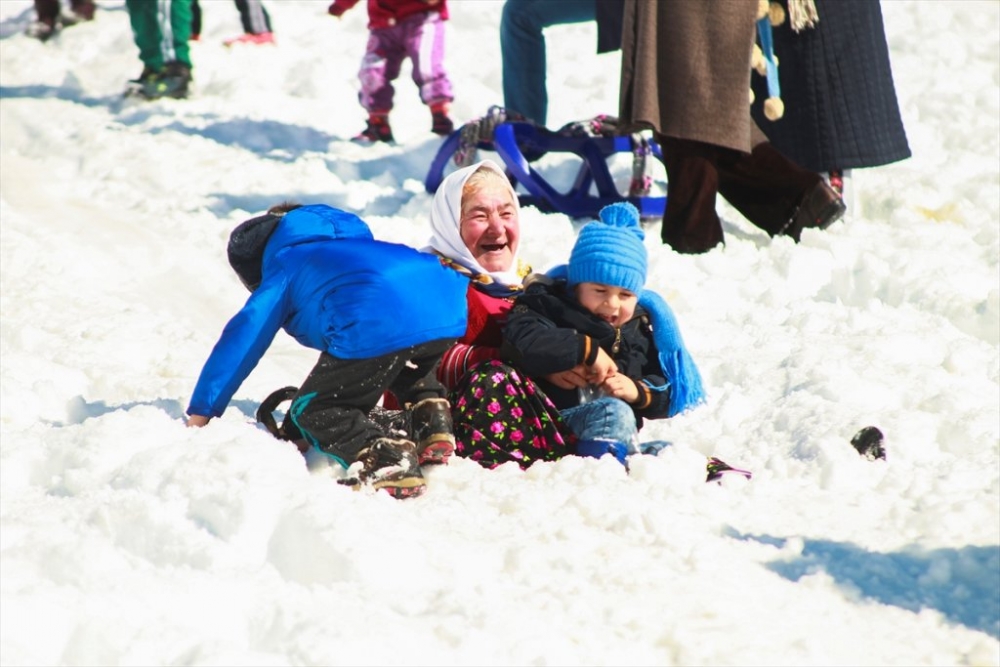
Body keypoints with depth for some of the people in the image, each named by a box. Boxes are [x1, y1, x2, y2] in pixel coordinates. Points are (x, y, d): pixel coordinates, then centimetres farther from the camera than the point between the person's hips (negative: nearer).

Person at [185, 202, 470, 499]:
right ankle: (433, 419, 14)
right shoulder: (356, 242, 44)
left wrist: (199, 414, 25)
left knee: (313, 411, 8)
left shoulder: (283, 266, 25)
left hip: (378, 324, -7)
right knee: (409, 371, 41)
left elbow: (242, 340, 21)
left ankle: (387, 460, -16)